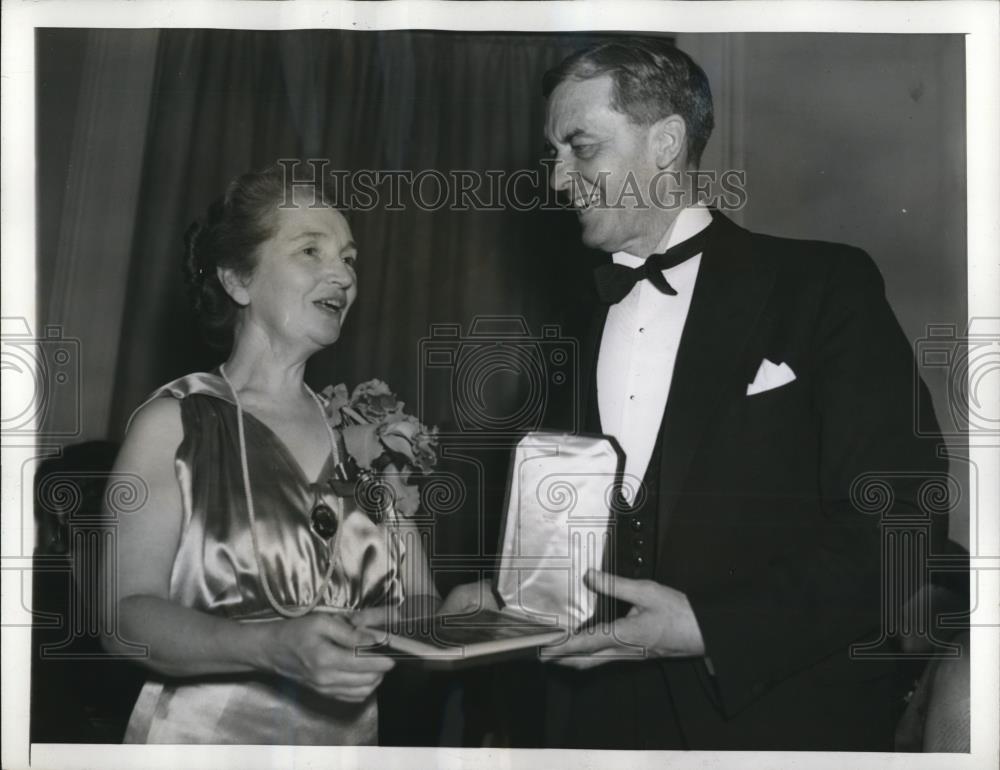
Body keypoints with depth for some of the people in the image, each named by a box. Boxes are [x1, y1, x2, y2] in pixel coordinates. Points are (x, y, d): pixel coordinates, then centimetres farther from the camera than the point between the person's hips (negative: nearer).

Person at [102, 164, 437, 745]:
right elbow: (126, 614, -8)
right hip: (204, 738, -4)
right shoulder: (175, 424, -1)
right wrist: (273, 647, -22)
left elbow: (418, 606, 9)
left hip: (353, 739, 4)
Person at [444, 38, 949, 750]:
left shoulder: (824, 286, -7)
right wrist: (498, 588, -4)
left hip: (776, 714, -4)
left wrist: (714, 628, -20)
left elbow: (901, 518, -13)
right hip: (598, 712, 4)